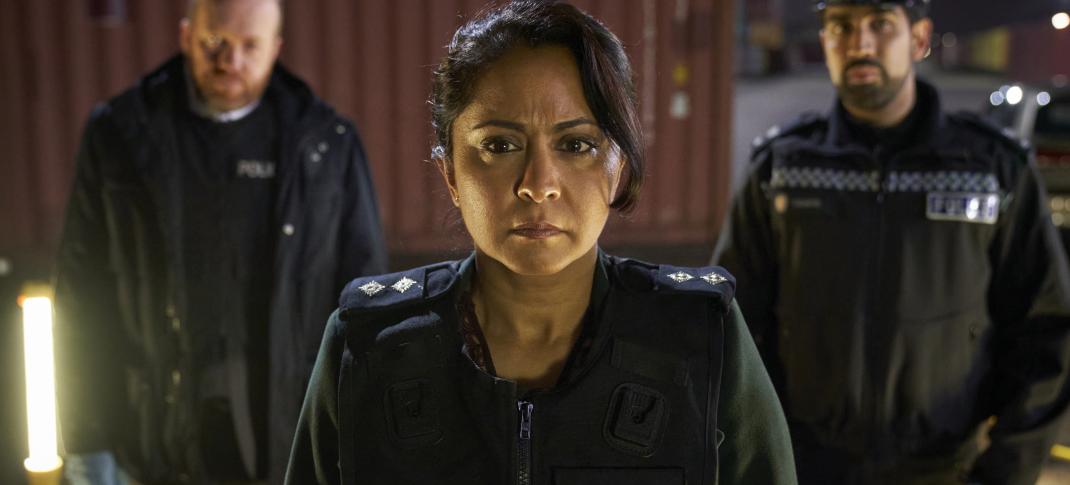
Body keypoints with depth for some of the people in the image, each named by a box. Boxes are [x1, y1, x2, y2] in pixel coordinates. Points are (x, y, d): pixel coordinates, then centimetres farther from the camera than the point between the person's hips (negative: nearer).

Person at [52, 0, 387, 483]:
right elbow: (83, 296, 1)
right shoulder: (119, 135, -1)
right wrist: (85, 442, 0)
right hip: (169, 444, 1)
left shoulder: (327, 144, -2)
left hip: (293, 444, 0)